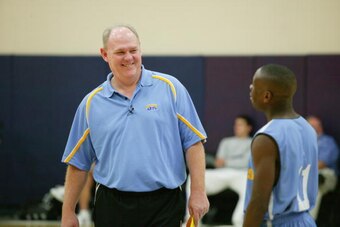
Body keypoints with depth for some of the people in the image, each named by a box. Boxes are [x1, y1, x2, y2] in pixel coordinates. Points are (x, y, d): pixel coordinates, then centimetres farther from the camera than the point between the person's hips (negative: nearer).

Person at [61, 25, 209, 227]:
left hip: (163, 205, -2)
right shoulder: (91, 103, 7)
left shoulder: (170, 87, 1)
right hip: (112, 207, 2)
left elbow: (193, 142, 0)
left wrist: (198, 192, -7)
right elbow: (78, 163, 11)